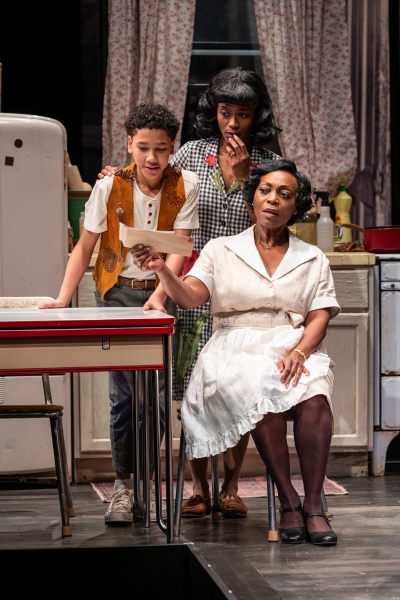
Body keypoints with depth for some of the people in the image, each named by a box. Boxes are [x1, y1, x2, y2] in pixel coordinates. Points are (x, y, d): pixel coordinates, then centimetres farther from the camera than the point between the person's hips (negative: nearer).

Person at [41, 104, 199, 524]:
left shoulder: (185, 186, -6)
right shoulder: (110, 186, -6)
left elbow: (179, 247, -12)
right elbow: (85, 247, -2)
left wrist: (160, 293, -27)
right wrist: (63, 298, -13)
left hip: (162, 293, 1)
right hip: (118, 293, 0)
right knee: (124, 391, -6)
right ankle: (123, 485, 3)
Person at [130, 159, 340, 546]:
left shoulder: (312, 260, 18)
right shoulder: (221, 252, 14)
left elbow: (319, 317, 6)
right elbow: (189, 297, 0)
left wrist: (299, 352, -15)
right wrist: (161, 269, -21)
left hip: (296, 349, 1)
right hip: (238, 350, -1)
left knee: (313, 396, -34)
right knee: (263, 390, -36)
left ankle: (313, 504, -28)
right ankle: (288, 502, -27)